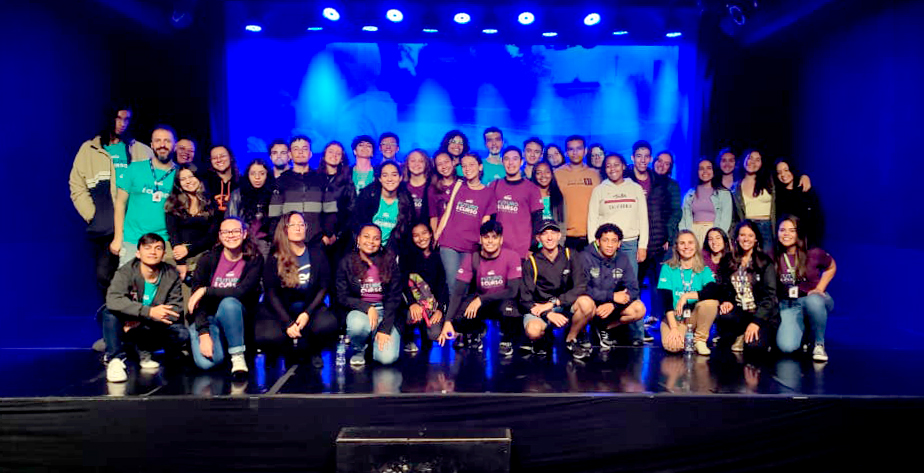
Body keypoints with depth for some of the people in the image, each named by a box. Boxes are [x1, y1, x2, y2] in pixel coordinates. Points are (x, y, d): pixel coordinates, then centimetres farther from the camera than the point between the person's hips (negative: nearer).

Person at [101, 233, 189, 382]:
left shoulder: (171, 275, -9)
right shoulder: (126, 272, -17)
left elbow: (175, 311, -14)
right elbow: (113, 300, -36)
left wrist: (141, 321, -25)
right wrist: (149, 312, -46)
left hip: (153, 329, 2)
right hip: (127, 326, -2)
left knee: (182, 335, -24)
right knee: (110, 312, -31)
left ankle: (143, 352, 0)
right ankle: (115, 359, -18)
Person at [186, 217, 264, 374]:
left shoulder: (254, 259, -6)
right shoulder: (208, 259, -5)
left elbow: (242, 291, -20)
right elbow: (196, 299, -9)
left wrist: (206, 290, -20)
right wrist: (203, 333, -19)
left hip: (235, 317, 0)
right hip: (207, 318, 1)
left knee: (229, 303, -36)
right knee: (205, 362, -25)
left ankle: (238, 357, -23)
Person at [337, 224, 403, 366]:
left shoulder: (389, 261, 1)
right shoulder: (347, 263, 1)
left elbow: (395, 297, -2)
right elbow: (343, 297, -2)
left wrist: (385, 328, -12)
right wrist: (367, 307, -19)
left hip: (386, 313, 0)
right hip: (359, 311, 0)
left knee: (388, 357, -22)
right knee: (358, 325, -38)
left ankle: (374, 339, 16)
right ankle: (359, 349, 0)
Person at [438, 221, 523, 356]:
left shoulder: (512, 257, -15)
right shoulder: (471, 259, -11)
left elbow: (512, 291, -22)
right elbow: (458, 292, -17)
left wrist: (481, 299, -28)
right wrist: (447, 321, -30)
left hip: (503, 301, -2)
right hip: (479, 302, 2)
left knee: (508, 305, -38)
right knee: (458, 319, -27)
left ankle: (506, 340, -3)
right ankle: (477, 331, 13)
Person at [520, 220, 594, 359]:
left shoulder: (570, 256, -2)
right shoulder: (532, 262, -7)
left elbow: (580, 287, -11)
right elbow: (525, 299, -9)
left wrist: (553, 302, -20)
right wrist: (547, 314, -25)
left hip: (566, 306, 2)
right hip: (539, 307, -2)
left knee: (586, 303, -30)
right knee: (533, 331, -35)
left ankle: (571, 340, -2)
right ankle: (543, 339, 5)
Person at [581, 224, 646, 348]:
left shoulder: (623, 259, 0)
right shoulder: (585, 257, -15)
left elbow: (633, 289, -6)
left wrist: (613, 304, -24)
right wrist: (612, 296, -26)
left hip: (613, 302, 5)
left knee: (639, 309, -16)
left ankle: (604, 328, 7)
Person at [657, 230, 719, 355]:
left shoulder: (704, 270, 2)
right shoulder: (668, 268, -1)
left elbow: (714, 291, -20)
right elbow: (666, 300, -10)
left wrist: (686, 296, -24)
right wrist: (674, 328, -19)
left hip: (694, 317, 2)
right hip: (673, 316, -2)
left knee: (711, 301, -30)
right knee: (672, 346, -33)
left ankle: (700, 340, -7)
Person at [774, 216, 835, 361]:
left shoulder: (813, 254, -9)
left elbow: (831, 267, 12)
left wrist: (819, 289, 0)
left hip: (814, 299, 0)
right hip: (789, 306, 0)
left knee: (813, 301, -41)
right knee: (786, 347, -25)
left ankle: (819, 344, -13)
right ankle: (803, 328, 13)